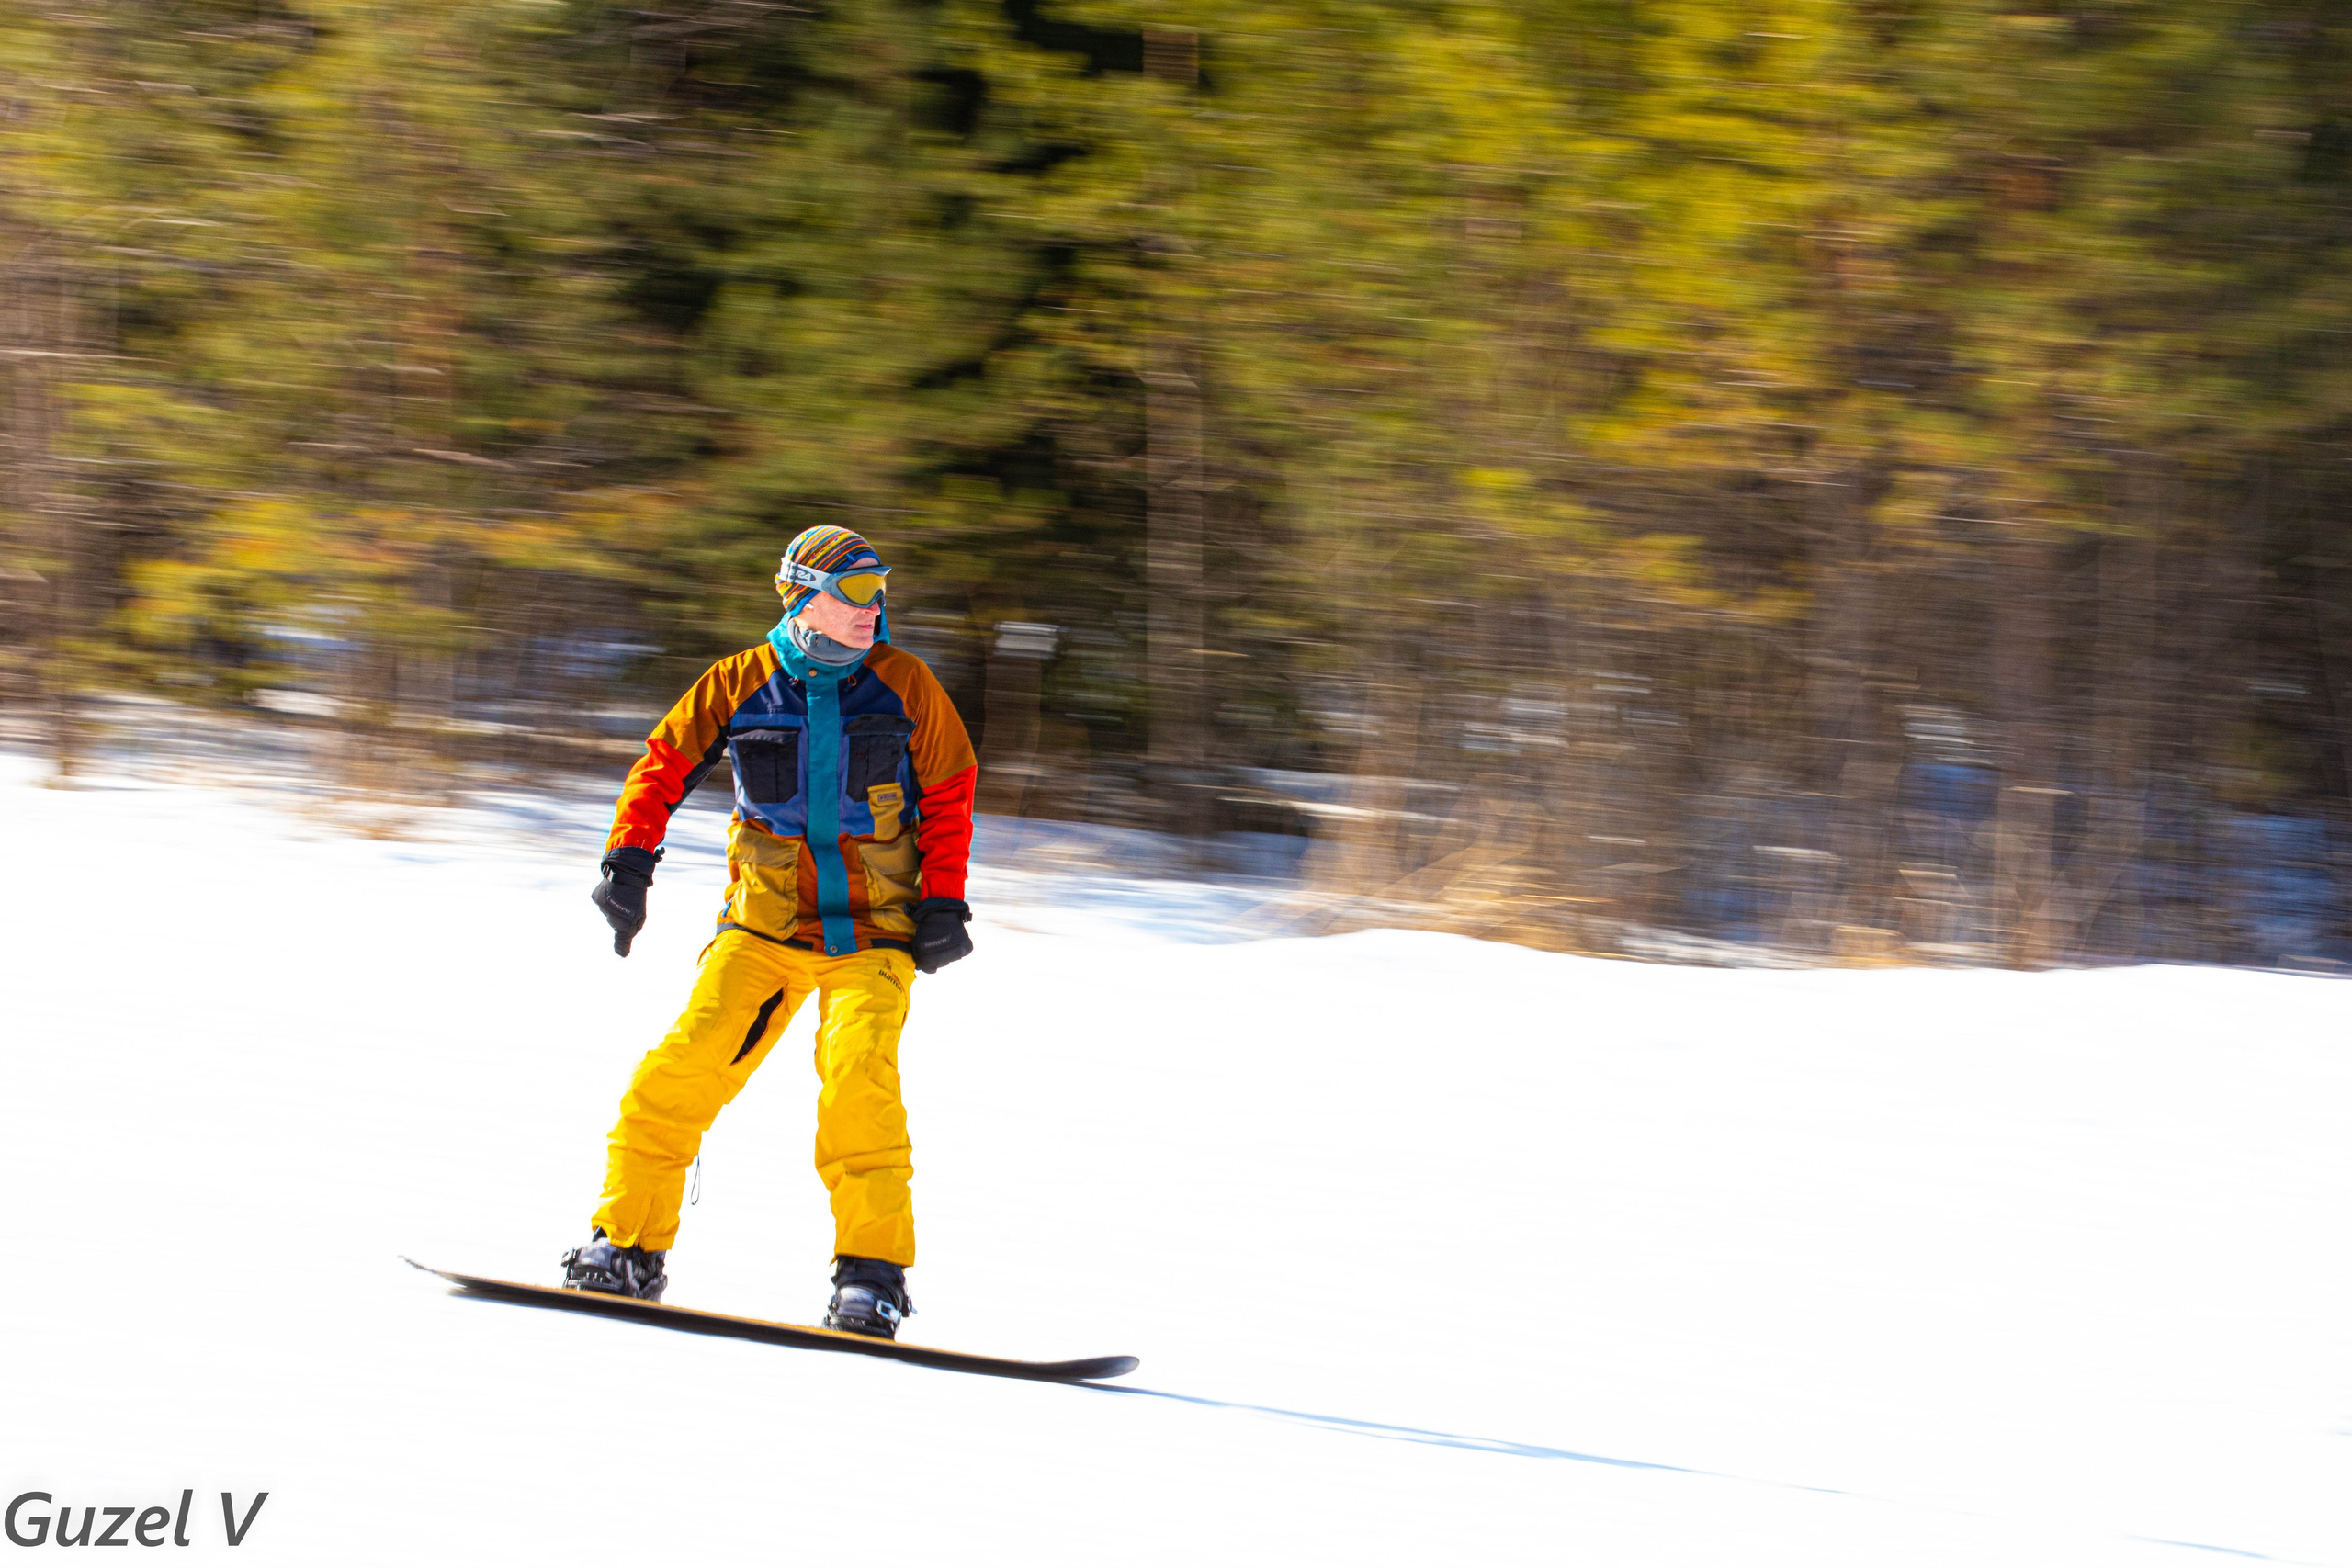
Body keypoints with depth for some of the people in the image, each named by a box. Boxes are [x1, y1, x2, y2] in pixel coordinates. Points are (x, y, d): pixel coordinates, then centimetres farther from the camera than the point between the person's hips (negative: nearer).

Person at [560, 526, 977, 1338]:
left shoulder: (902, 685, 2)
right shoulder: (741, 684, 1)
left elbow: (949, 792, 10)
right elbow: (662, 766, 8)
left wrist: (944, 904, 1)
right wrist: (629, 860, -6)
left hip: (872, 928, -1)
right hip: (764, 919, 1)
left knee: (857, 1073, -23)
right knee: (684, 1068, -13)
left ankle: (872, 1273, -17)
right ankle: (628, 1242, 1)